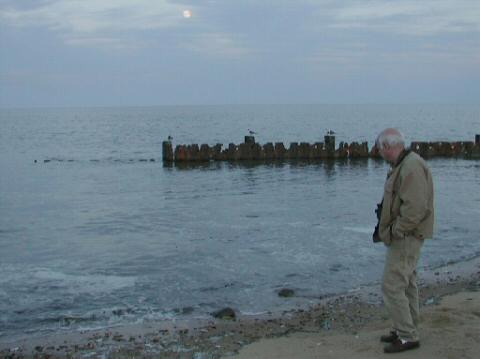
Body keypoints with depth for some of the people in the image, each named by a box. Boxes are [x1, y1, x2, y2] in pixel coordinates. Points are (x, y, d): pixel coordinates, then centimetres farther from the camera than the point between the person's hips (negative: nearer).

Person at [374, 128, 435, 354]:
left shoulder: (411, 167, -22)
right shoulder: (403, 166, 11)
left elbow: (415, 208, -28)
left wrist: (393, 233, -20)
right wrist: (384, 228, 7)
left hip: (406, 237, -11)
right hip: (404, 236, 11)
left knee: (392, 286, -8)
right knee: (406, 284, 15)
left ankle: (407, 336, -1)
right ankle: (406, 330, 24)